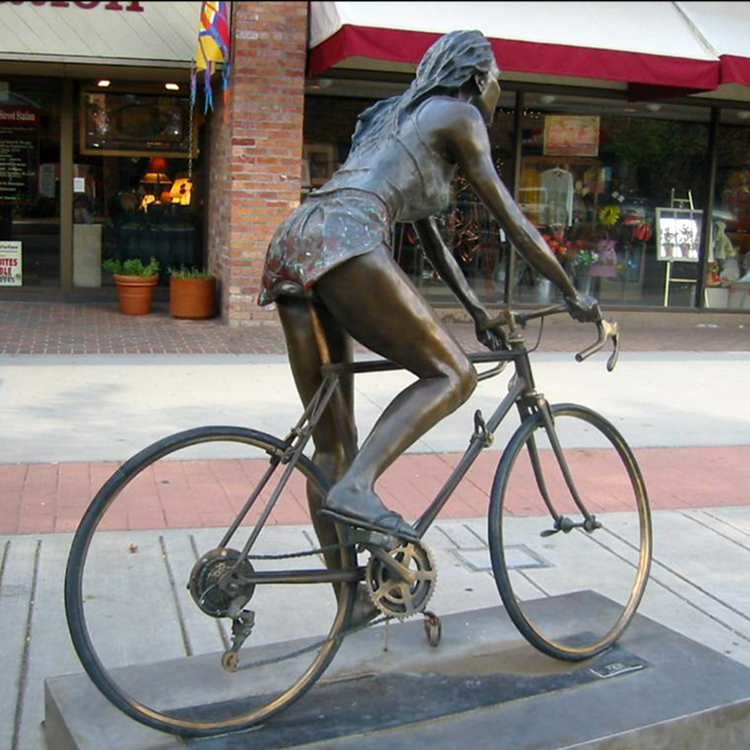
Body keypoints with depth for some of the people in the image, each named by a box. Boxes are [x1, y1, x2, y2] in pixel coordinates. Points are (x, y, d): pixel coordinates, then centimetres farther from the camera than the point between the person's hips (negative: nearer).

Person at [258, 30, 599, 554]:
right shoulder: (459, 114, 12)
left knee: (331, 443, 8)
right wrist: (574, 295, 16)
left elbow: (430, 237, 37)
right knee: (452, 374, -6)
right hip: (344, 242, -9)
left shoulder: (399, 120, 37)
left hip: (291, 246, 9)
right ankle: (356, 487, -24)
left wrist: (477, 310, 37)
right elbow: (512, 219, 9)